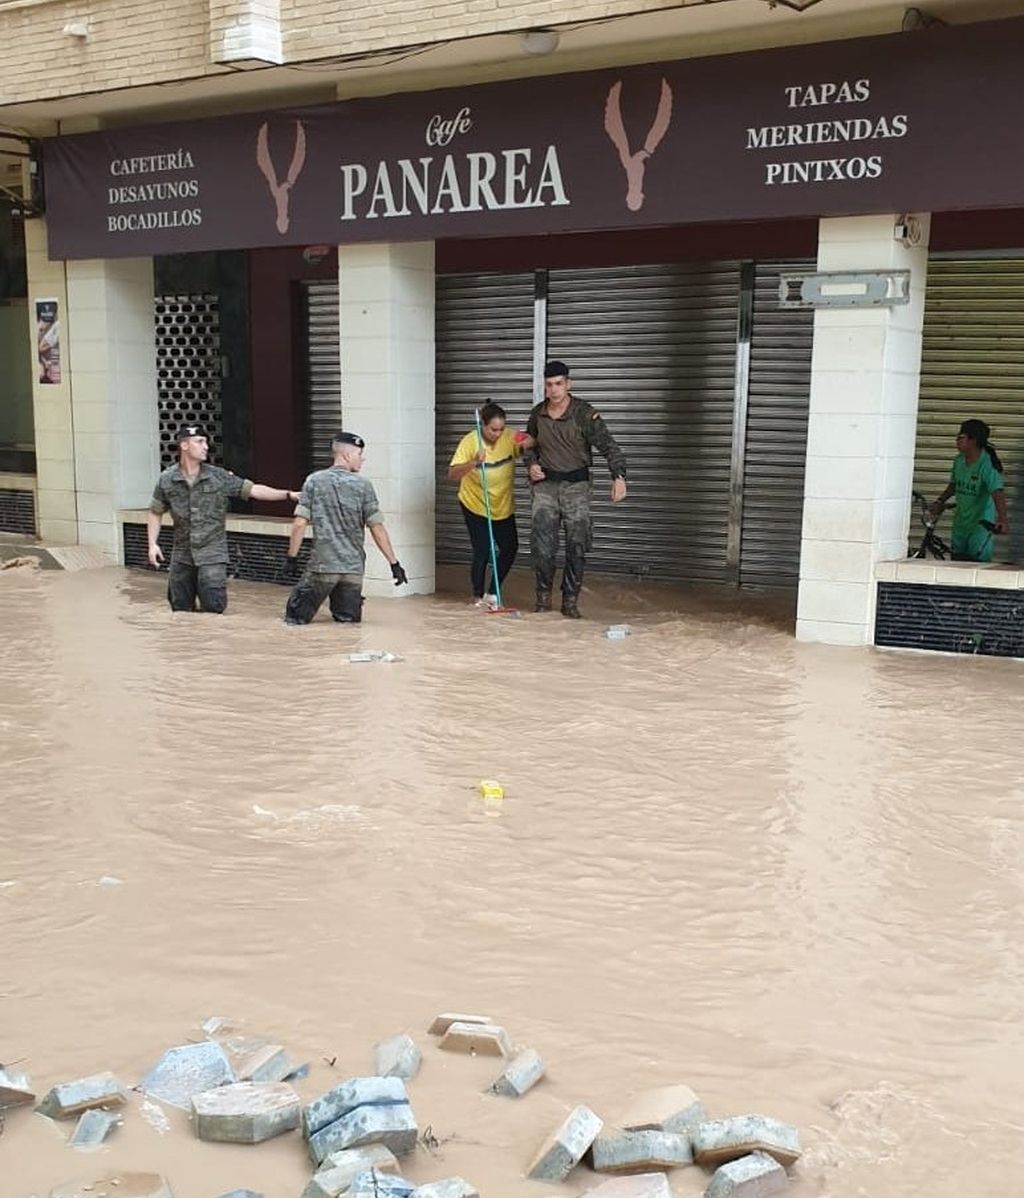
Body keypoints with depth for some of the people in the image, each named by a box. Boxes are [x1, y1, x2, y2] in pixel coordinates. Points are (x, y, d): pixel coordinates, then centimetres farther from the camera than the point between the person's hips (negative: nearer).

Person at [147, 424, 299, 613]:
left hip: (212, 556, -2)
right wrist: (153, 544, 2)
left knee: (213, 609, -8)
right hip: (182, 557, 2)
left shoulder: (219, 477, -4)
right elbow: (155, 513, 11)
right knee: (181, 612, 10)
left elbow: (253, 490, -6)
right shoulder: (167, 480, 1)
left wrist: (288, 494, -14)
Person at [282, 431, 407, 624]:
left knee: (296, 617, 8)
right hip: (354, 567, 0)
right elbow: (377, 529, -2)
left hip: (323, 564, 0)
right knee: (349, 619, 14)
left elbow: (299, 524, -4)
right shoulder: (363, 485, -2)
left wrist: (292, 558, 4)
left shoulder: (314, 480, 0)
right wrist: (394, 563, 3)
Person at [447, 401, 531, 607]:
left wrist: (527, 444, -34)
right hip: (475, 505, -5)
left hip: (503, 505, 5)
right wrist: (474, 462, -41)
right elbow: (453, 474, -24)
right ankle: (478, 596, 13)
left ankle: (492, 593, 20)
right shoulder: (470, 441, -20)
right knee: (482, 551, -5)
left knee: (510, 547, 6)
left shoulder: (509, 437, -11)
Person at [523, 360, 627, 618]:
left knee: (577, 544, -2)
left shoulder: (585, 413, -11)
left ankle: (570, 600, 9)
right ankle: (543, 595, 9)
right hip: (545, 484, 2)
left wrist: (619, 476, -33)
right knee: (542, 542, -7)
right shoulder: (537, 414, 3)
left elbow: (608, 446, -18)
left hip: (576, 484, -2)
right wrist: (531, 464, 1)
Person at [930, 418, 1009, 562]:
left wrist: (1002, 518, -43)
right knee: (957, 561, 11)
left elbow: (997, 492, -31)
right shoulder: (959, 460, 2)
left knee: (978, 561, -6)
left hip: (981, 523, -7)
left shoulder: (988, 463, -19)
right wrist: (940, 502, 9)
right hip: (960, 522, 7)